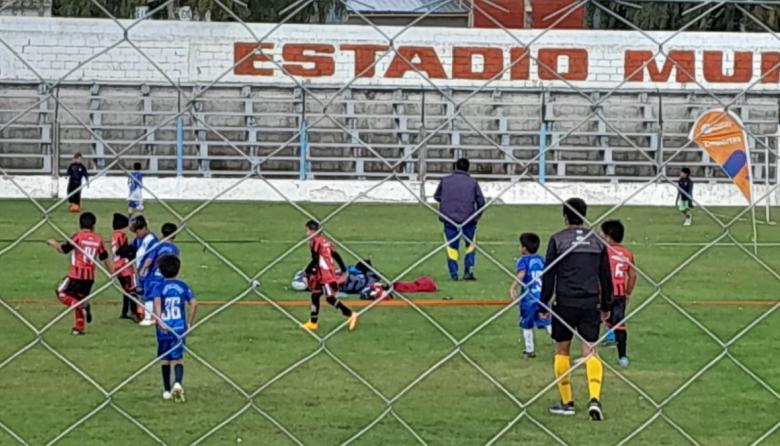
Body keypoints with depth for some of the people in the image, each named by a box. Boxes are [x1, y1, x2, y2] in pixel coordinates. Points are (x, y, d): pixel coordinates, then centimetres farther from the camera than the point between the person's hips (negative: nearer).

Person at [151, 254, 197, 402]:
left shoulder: (158, 287, -2)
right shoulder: (183, 286, 3)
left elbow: (157, 302, -21)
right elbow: (194, 303, -5)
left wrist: (159, 320, -27)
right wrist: (189, 323, 4)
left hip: (164, 329, -1)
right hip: (180, 328, 1)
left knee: (164, 358, 14)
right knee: (178, 358, 2)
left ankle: (167, 390, 21)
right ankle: (178, 383, -25)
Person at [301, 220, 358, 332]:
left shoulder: (315, 242, -11)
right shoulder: (325, 241, 15)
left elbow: (315, 260, -18)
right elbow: (335, 255, 17)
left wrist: (308, 271, -7)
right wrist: (343, 269, 20)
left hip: (325, 275, -10)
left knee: (330, 297, -10)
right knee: (315, 295, 14)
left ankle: (351, 314, -15)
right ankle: (313, 323, 18)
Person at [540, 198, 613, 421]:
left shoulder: (557, 240, -1)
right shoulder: (597, 241, 9)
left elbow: (548, 275, -1)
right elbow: (606, 276, 15)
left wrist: (544, 303, 8)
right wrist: (606, 306, 23)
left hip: (565, 303, -2)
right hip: (591, 303, 2)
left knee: (562, 351, 11)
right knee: (590, 351, 0)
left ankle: (567, 402, 12)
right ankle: (594, 398, -19)